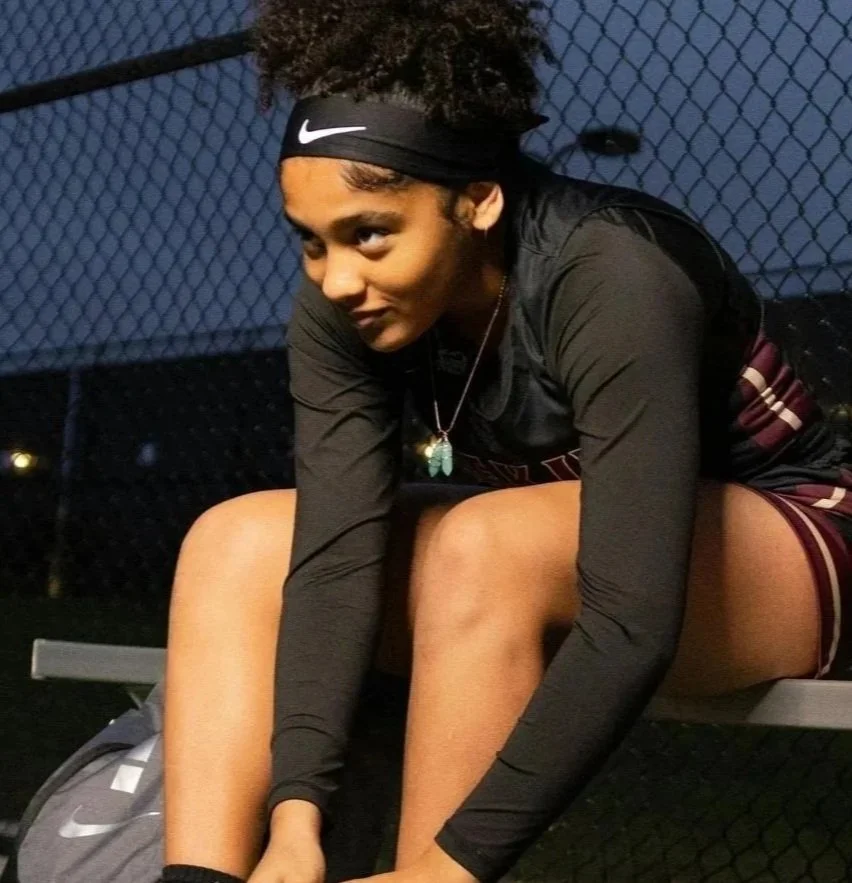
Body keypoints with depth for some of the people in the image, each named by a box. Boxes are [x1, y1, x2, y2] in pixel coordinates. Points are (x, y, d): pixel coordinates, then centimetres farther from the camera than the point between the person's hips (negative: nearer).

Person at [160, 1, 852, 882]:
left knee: (486, 547, -35)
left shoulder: (610, 281, -31)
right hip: (545, 561, 6)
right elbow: (334, 556, -22)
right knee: (237, 540, -12)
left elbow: (632, 619, -37)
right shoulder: (341, 312, -15)